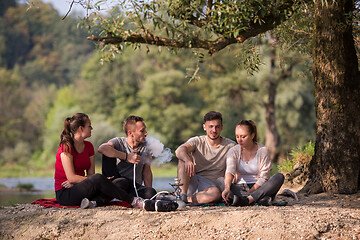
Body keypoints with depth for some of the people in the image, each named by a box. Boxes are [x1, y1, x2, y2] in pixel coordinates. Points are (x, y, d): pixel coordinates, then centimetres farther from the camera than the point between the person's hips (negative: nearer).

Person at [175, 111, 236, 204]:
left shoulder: (230, 146, 6)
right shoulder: (197, 141, 3)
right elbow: (179, 151, -18)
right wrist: (187, 160, -42)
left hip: (210, 184, -1)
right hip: (192, 181, 1)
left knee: (216, 193, -37)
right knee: (184, 158, -25)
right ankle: (182, 194, -34)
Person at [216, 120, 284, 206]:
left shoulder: (263, 150, -3)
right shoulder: (233, 151, 0)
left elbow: (264, 178, -8)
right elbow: (230, 171, -20)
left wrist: (250, 192, -19)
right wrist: (227, 188, -39)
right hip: (239, 188, 1)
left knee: (279, 177, -26)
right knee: (220, 181, -26)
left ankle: (248, 199, -45)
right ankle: (260, 198, -45)